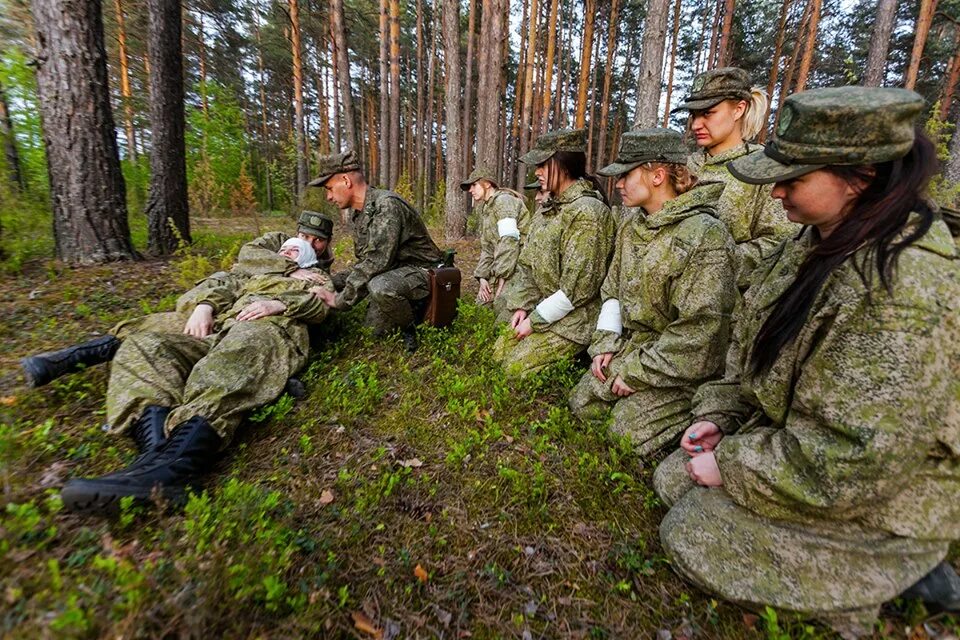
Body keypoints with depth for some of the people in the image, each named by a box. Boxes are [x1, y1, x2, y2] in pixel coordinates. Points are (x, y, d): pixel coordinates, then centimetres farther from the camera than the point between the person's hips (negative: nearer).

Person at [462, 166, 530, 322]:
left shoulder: (503, 200, -9)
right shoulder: (486, 208, 21)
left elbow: (509, 240, -20)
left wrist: (502, 275, -20)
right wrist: (482, 276, 5)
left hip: (516, 269, -9)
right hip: (499, 271, 9)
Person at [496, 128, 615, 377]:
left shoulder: (587, 212, -21)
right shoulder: (548, 206, 8)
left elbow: (577, 287, -24)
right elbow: (527, 263, 10)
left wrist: (535, 320, -17)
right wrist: (522, 306, -1)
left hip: (575, 318, -9)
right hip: (542, 309, 9)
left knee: (518, 368, -11)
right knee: (500, 352, 9)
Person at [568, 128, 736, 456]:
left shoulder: (705, 236, -21)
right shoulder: (630, 227, 6)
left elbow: (697, 330, -23)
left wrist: (638, 373, -18)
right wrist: (605, 343, 0)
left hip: (679, 367, -7)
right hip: (630, 347, 8)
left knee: (626, 434, -12)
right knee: (581, 405, 5)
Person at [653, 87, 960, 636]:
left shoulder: (907, 292, -32)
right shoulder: (822, 242, -3)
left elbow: (859, 461, -30)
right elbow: (754, 344, 6)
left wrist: (731, 464, -21)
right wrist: (720, 415, -3)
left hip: (869, 500, -8)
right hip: (788, 438, 8)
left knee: (688, 534, -4)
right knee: (673, 478, 10)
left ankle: (879, 576, 9)